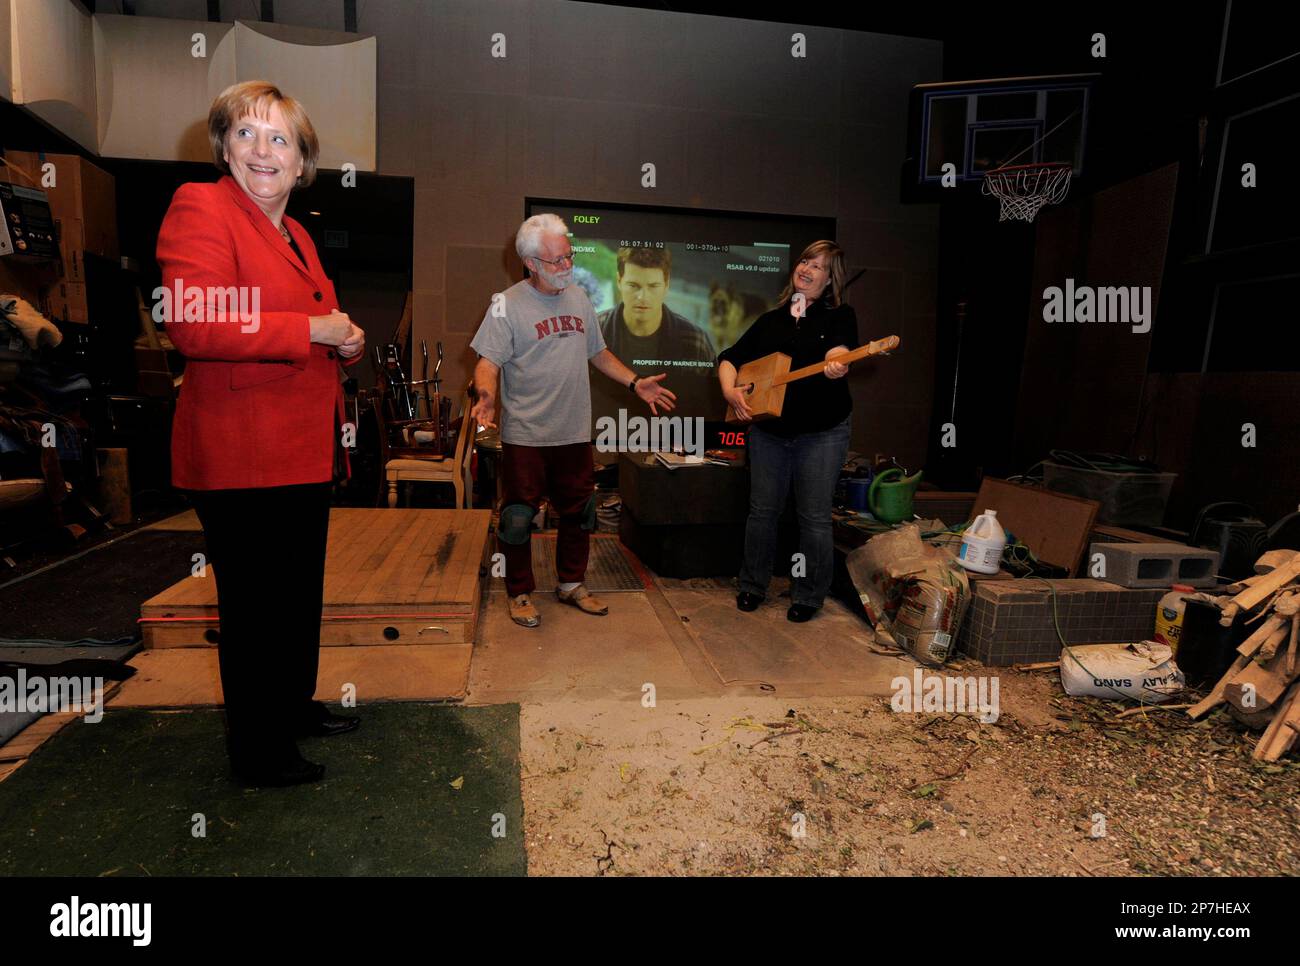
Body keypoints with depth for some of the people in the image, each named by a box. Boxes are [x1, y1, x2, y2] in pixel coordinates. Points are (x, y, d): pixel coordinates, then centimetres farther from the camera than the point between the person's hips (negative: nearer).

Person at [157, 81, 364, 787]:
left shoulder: (296, 235, 19)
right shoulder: (199, 208, -8)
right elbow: (193, 324, -22)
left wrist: (348, 343, 6)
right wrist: (312, 329, -19)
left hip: (304, 453, 9)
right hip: (242, 457, -9)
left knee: (301, 594, 21)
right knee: (255, 608, 3)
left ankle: (295, 705, 41)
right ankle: (256, 754, 21)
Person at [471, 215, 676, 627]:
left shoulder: (579, 298, 11)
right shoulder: (508, 304, -7)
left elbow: (598, 352, 20)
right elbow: (488, 361, -13)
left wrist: (635, 383, 12)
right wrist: (487, 394, -33)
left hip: (575, 433, 6)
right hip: (525, 436, -5)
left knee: (579, 513, 14)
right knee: (518, 518, 3)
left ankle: (571, 585, 33)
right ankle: (521, 594, 22)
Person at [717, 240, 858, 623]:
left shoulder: (840, 315, 1)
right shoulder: (770, 320, 11)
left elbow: (839, 349, -20)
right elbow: (729, 358, 12)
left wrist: (836, 365, -44)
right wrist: (730, 391, -7)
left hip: (822, 433, -3)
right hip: (768, 431, 3)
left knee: (814, 517, 2)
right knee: (762, 511, 9)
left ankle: (808, 596, 18)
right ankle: (753, 585, 25)